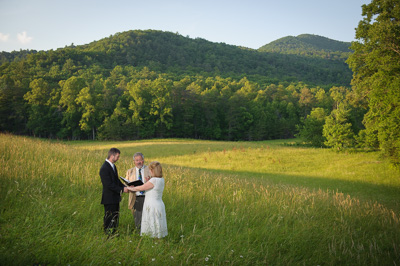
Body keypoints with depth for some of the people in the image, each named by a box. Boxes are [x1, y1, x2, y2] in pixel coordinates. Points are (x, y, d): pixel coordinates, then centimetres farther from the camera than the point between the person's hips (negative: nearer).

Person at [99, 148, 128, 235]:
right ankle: (109, 234, 11)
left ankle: (113, 233, 26)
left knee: (115, 217, 16)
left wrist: (124, 187, 2)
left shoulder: (113, 166, 10)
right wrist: (122, 189, -19)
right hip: (109, 198, -10)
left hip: (115, 197, 10)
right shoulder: (104, 168, -21)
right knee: (109, 218, 1)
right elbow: (109, 185, -23)